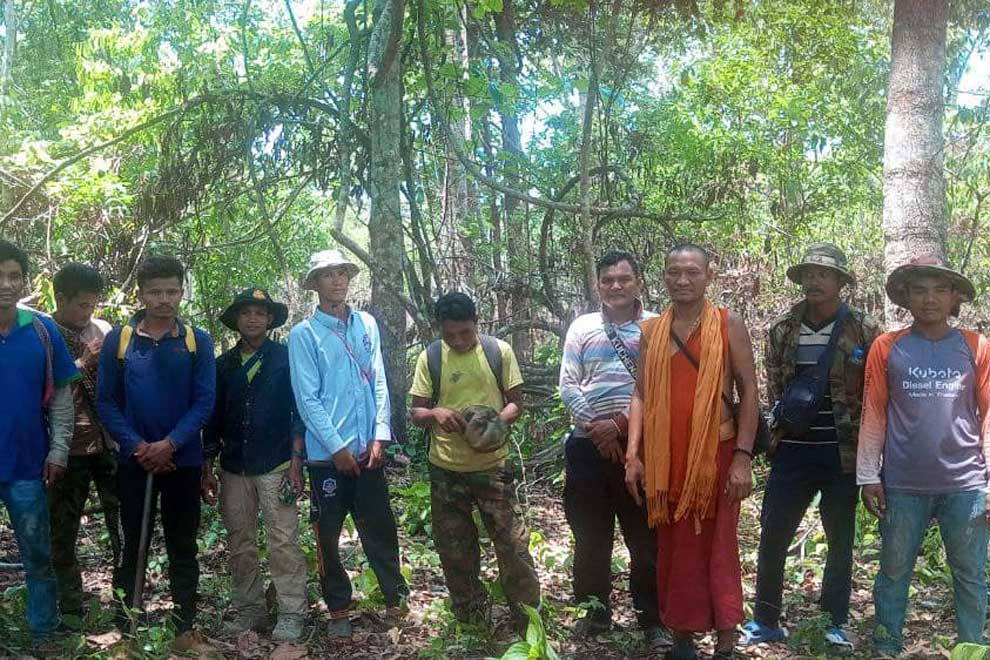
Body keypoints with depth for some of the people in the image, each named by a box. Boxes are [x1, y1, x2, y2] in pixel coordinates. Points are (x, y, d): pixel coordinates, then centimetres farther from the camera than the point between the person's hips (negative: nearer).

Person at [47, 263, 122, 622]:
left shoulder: (103, 329, 7)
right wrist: (82, 363, -15)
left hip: (109, 442, 3)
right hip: (70, 448, -3)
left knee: (124, 523, 7)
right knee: (64, 529, 8)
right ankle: (70, 607, 22)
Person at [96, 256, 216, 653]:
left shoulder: (198, 342, -1)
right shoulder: (118, 339, -1)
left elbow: (204, 402, -5)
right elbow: (106, 401, -2)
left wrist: (170, 444, -17)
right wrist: (137, 445, -13)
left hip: (183, 461, 0)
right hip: (133, 461, 0)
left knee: (183, 547, 8)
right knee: (132, 545, 9)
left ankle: (186, 628, 17)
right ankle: (125, 628, 20)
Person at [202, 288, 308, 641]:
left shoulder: (285, 358, 0)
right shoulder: (223, 365, 11)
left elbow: (299, 412, -2)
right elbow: (214, 419, 14)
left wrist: (296, 463, -8)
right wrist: (207, 469, 11)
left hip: (276, 466, -4)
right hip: (234, 469, 4)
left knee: (283, 542, -5)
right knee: (240, 544, 8)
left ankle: (291, 614, 3)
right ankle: (249, 610, 19)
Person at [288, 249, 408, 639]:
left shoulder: (367, 324, 7)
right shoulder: (303, 334, -5)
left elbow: (379, 383, 6)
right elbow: (307, 398, -9)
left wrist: (380, 435, -3)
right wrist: (337, 447, -12)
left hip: (368, 449, 3)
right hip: (327, 453, -3)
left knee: (380, 527, 10)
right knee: (329, 534, 8)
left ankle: (395, 597, 25)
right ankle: (338, 609, 22)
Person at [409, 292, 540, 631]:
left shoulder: (499, 351, -3)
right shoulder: (429, 358, -2)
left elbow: (516, 401, 2)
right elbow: (415, 413, 1)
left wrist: (497, 422, -20)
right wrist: (435, 413, -22)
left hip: (492, 465, -2)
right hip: (446, 470, 2)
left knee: (512, 544, 0)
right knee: (455, 552, 12)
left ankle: (528, 617, 17)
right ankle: (471, 620, 30)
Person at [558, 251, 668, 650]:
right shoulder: (582, 327, 9)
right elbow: (568, 386, 4)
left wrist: (621, 423, -13)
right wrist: (595, 427, -8)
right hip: (588, 443, 2)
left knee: (646, 535, 3)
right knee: (590, 533, 11)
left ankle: (653, 619, 15)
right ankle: (594, 611, 26)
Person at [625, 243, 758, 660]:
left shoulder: (729, 325, -1)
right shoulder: (651, 331, 8)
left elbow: (748, 390, -4)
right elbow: (641, 394, 7)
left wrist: (743, 456, -10)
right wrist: (633, 454, -1)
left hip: (717, 453, -3)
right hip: (665, 457, 3)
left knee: (719, 549, 4)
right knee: (674, 548, 10)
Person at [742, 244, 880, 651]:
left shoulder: (865, 331, -2)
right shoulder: (781, 331, 6)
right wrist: (772, 432, 6)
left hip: (843, 453, -2)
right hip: (793, 451, 2)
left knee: (841, 541, 10)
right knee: (772, 537, 4)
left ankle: (836, 624, 25)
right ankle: (765, 621, 18)